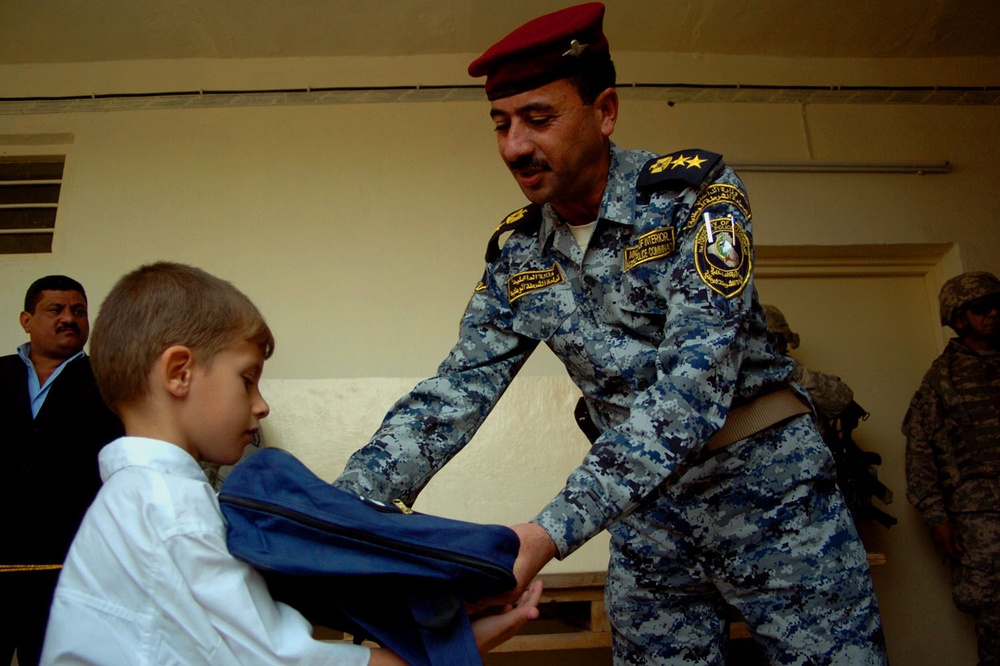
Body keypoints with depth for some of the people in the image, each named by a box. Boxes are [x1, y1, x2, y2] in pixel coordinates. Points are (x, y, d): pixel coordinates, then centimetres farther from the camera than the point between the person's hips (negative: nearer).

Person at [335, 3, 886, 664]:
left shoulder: (694, 190, -17)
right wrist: (345, 500, -18)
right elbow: (458, 389, -3)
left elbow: (698, 375, -28)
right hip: (644, 499, 4)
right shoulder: (516, 251, -1)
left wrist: (555, 530, -36)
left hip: (764, 479, -3)